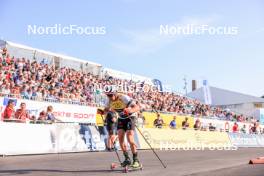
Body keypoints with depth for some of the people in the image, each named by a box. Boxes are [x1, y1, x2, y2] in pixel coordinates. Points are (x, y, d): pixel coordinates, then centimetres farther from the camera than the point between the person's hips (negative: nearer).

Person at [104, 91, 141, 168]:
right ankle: (127, 159, 8)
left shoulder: (124, 98, -29)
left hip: (130, 117, -6)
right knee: (120, 138, -6)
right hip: (121, 119, 6)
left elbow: (137, 107, -36)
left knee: (130, 139, -18)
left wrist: (130, 110, -57)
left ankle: (136, 160, -9)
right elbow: (106, 109, 7)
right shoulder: (109, 100, -11)